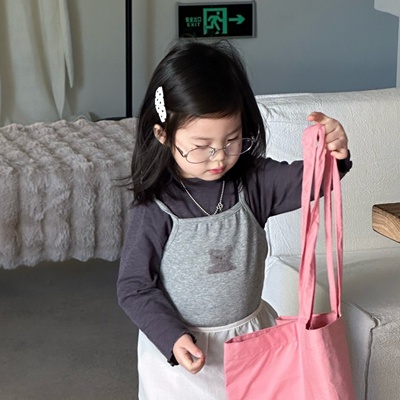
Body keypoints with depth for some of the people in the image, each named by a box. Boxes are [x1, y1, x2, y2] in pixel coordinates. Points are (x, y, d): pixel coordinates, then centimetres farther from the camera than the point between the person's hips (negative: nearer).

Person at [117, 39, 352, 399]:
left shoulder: (253, 183, -6)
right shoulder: (156, 209, -17)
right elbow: (134, 288, -12)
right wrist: (172, 338, -23)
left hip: (251, 339, 4)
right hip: (183, 348, -3)